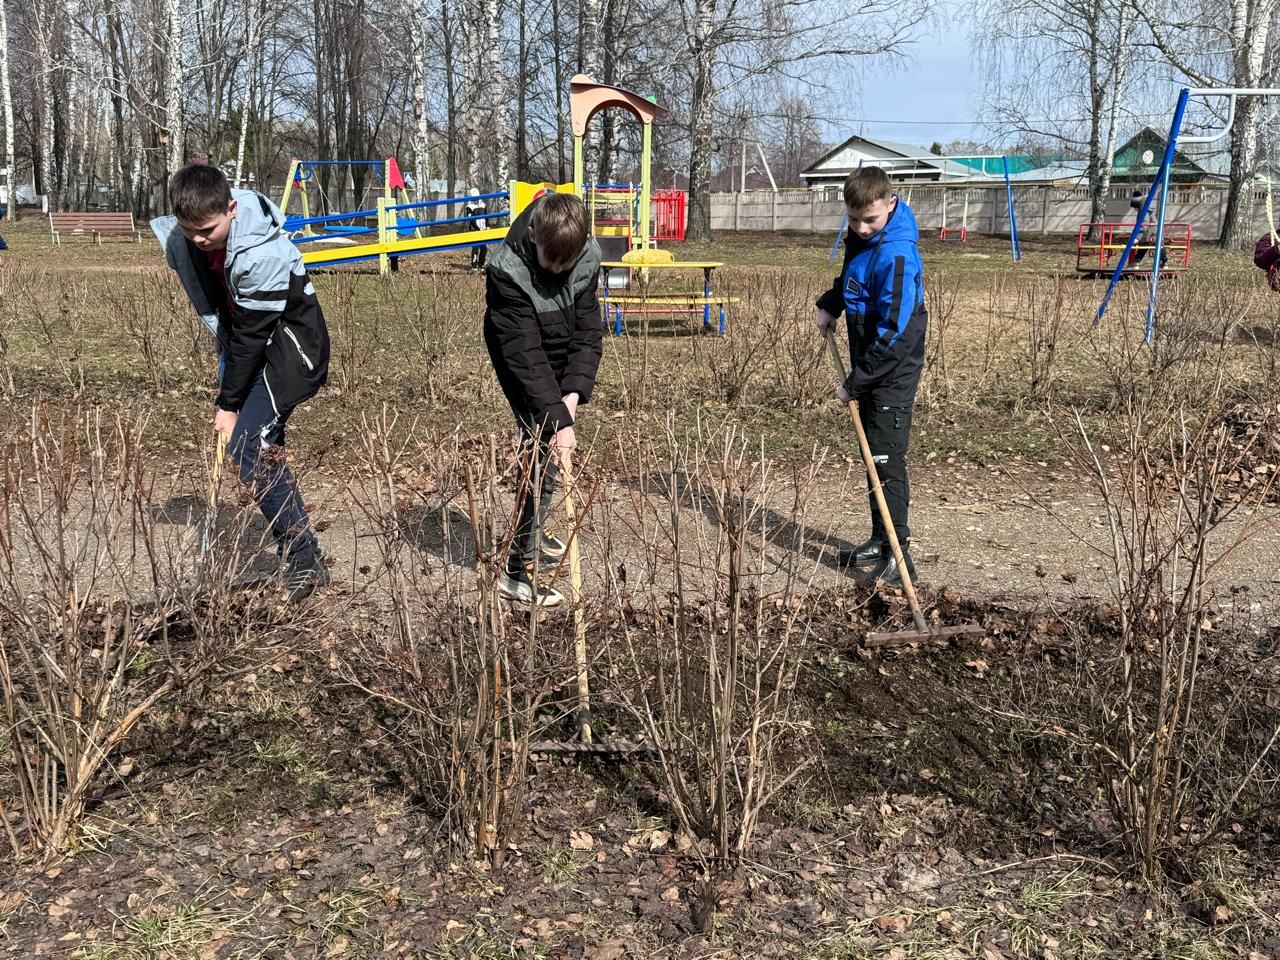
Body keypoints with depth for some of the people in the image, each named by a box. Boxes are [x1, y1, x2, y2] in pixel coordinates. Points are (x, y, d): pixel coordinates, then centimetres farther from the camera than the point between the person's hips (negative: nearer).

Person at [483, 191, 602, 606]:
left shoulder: (587, 259, -16)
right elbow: (526, 355, -33)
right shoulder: (508, 272, -31)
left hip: (562, 366, 6)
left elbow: (587, 331, -11)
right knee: (543, 455, -14)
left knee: (549, 451, 16)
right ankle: (518, 571, -8)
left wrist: (574, 392, -24)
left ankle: (533, 527, 41)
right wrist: (559, 418, -36)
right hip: (521, 371, -5)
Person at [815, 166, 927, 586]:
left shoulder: (895, 254, -24)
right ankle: (880, 542, 27)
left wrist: (855, 383, -20)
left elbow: (893, 333, -25)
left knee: (887, 462, -6)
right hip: (870, 368, 9)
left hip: (892, 374, -9)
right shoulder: (860, 238, 4)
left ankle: (897, 556, 2)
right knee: (874, 457, 16)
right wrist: (830, 305, 10)